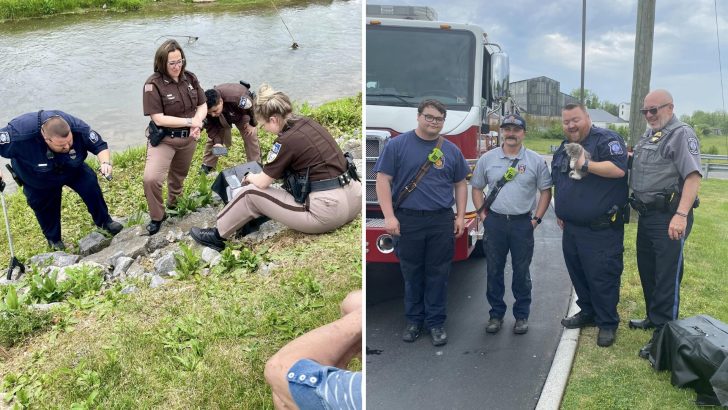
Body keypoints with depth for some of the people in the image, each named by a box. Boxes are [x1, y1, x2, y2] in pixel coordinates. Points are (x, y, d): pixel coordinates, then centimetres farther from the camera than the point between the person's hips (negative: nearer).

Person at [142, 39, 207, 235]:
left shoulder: (190, 78, -2)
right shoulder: (153, 84, -18)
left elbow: (203, 106, 3)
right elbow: (158, 119, -21)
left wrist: (197, 122, -19)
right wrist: (189, 121, -21)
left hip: (188, 138, 5)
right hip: (163, 139, -5)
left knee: (179, 175, 23)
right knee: (151, 178, -21)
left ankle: (173, 204, 49)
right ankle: (157, 217, 1)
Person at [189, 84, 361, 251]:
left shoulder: (287, 141, -14)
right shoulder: (308, 123, 9)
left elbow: (262, 182, -1)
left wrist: (249, 177, 21)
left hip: (328, 212, -8)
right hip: (353, 200, 8)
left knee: (251, 193, 7)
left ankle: (218, 235, 27)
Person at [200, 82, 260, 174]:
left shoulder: (237, 97, -49)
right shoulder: (208, 107, -35)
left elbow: (254, 107, -30)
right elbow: (210, 126, -20)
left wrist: (251, 124, -21)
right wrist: (217, 141, -34)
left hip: (242, 114, -3)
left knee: (250, 137, -11)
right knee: (212, 138, -4)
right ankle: (207, 165, 11)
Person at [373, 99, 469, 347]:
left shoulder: (451, 150, 9)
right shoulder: (398, 145, -1)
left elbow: (460, 184, 14)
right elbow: (383, 180, -5)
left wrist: (460, 217, 6)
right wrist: (389, 216, -12)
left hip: (442, 222, 2)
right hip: (408, 221, -2)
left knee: (438, 275, 7)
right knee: (412, 274, 9)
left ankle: (436, 322, 19)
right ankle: (414, 320, 24)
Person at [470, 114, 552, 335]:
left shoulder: (536, 161, 0)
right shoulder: (487, 159, 4)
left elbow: (545, 191, 4)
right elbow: (477, 188, 9)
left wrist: (536, 219, -3)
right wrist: (483, 214, 0)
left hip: (523, 223, -1)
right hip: (494, 222, 1)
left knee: (522, 272, 8)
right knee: (494, 271, 8)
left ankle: (521, 315, 22)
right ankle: (496, 314, 22)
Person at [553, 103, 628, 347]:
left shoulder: (606, 140, -8)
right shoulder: (562, 149, 15)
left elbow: (619, 169, -24)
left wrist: (585, 165, -21)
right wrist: (559, 212, 20)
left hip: (601, 230, -8)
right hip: (571, 227, 8)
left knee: (602, 277, -2)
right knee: (578, 273, 16)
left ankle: (608, 323, 12)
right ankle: (587, 312, 32)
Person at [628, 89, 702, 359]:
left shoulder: (681, 134, -11)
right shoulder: (648, 135, 16)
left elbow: (693, 176, -21)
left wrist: (681, 215, -29)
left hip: (669, 217, -9)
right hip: (647, 215, 9)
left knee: (667, 276, -3)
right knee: (646, 270, 18)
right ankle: (653, 317, 34)